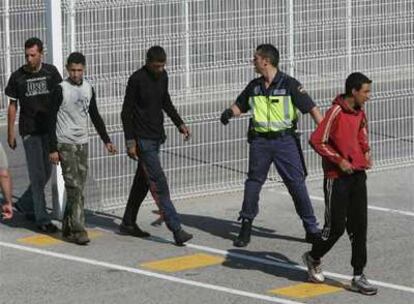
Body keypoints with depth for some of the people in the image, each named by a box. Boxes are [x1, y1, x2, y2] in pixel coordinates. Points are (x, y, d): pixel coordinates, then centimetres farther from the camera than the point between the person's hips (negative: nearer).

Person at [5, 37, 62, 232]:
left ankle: (25, 205, 32)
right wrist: (10, 133, 3)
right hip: (29, 131, -3)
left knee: (46, 172, 11)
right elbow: (12, 106, 4)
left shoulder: (51, 72, 1)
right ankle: (42, 219, -3)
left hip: (49, 129, 3)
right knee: (37, 175, -6)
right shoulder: (18, 77, -4)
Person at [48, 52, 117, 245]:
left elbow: (95, 116, 19)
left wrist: (106, 140, 15)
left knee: (78, 188, 7)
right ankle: (78, 231, -11)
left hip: (82, 143, 6)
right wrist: (53, 149, -12)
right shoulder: (61, 90, -8)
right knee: (74, 188, -11)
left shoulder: (89, 89, 9)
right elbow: (52, 120, -8)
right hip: (65, 144, -6)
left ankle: (68, 227, 17)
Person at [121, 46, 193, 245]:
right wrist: (130, 142, -15)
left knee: (142, 182, 15)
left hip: (156, 137, 8)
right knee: (159, 184, -11)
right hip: (143, 139, -8)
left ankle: (128, 223, 26)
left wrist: (179, 123, 14)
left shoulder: (162, 76, 7)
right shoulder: (137, 79, -14)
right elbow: (126, 112, -12)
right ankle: (176, 230, -16)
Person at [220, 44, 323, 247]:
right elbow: (240, 105, 20)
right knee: (253, 182, 5)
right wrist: (230, 112, -4)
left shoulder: (289, 84, -6)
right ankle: (246, 227, 15)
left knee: (297, 183, -3)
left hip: (284, 140, -4)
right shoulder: (254, 86, 8)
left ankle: (312, 229, 3)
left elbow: (311, 108, -9)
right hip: (259, 141, 4)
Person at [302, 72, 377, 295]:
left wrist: (366, 152, 8)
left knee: (359, 226, 4)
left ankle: (358, 277, 7)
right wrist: (339, 160, -17)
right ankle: (313, 258, 26)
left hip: (358, 175, 7)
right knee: (336, 226, -1)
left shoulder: (359, 112, 9)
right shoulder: (336, 112, -16)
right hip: (337, 178, -7)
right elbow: (317, 141, -18)